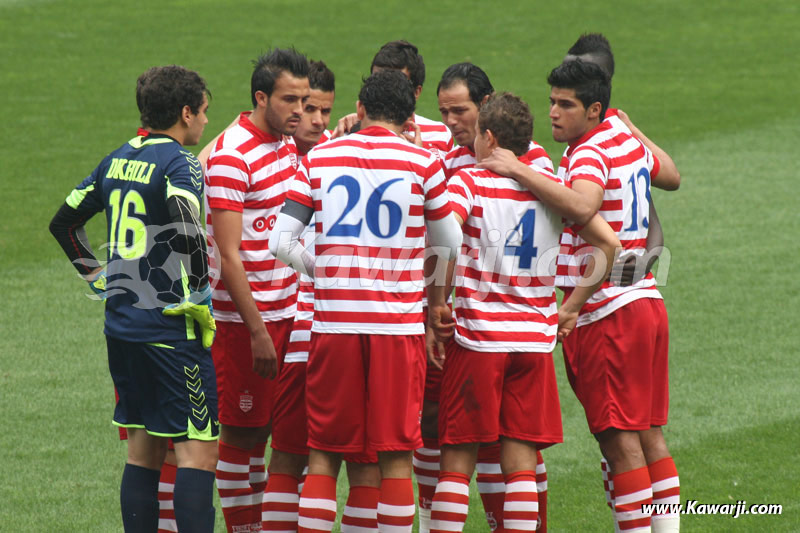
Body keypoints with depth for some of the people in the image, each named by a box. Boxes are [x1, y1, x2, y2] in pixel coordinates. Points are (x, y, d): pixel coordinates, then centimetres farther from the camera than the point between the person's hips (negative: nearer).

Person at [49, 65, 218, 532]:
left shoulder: (118, 161, 11)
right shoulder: (179, 164, -12)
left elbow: (64, 222, 19)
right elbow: (186, 231, -28)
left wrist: (99, 277, 21)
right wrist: (199, 299, -15)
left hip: (122, 325, 8)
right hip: (171, 329, -8)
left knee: (144, 451, 13)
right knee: (199, 453, -6)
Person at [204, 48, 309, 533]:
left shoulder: (289, 144, 9)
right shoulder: (231, 157, -16)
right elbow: (228, 257, -18)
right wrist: (258, 332, -19)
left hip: (286, 310, 7)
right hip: (243, 317, -7)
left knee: (266, 429, 10)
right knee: (242, 433, -1)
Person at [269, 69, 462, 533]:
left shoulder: (319, 159, 5)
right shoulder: (421, 162, 0)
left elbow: (281, 243, 1)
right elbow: (451, 243, 11)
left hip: (333, 322, 2)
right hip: (398, 323, -1)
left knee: (324, 454, 8)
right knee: (396, 456, 3)